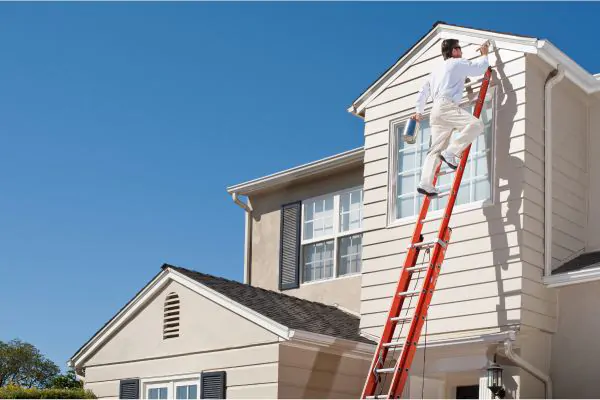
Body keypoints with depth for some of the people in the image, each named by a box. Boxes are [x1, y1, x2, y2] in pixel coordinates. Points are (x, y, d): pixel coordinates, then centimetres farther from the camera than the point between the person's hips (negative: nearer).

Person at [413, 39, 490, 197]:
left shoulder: (435, 71, 31)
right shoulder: (458, 63, 8)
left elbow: (422, 93, 31)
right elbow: (479, 68, 12)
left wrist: (419, 111, 40)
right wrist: (484, 54, 31)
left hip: (435, 111, 9)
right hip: (447, 106, -9)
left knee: (436, 150, 2)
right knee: (476, 124, -22)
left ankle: (425, 184, -12)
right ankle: (450, 152, -30)